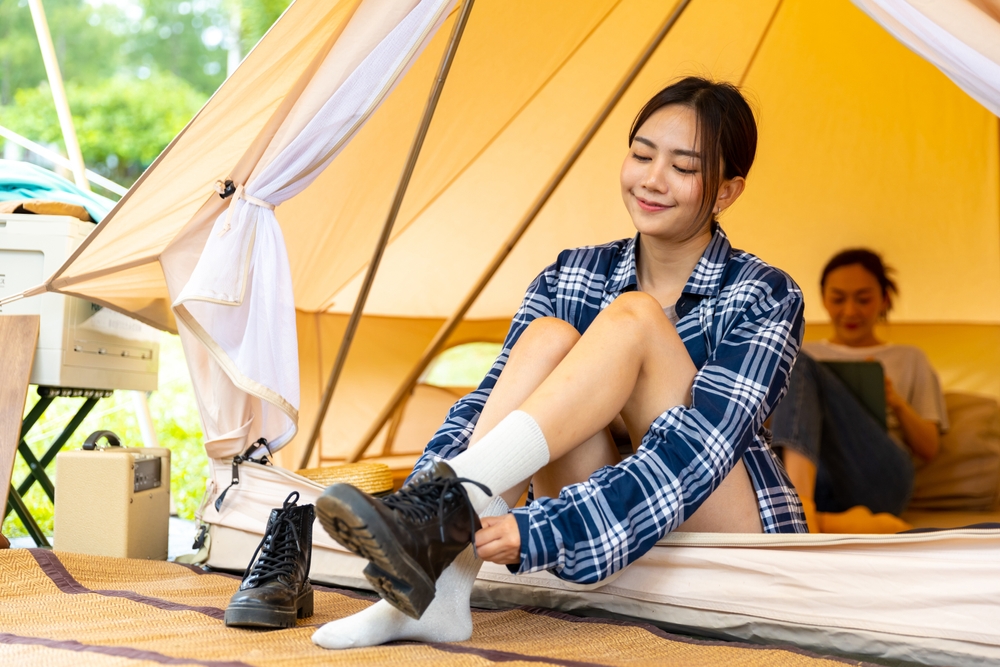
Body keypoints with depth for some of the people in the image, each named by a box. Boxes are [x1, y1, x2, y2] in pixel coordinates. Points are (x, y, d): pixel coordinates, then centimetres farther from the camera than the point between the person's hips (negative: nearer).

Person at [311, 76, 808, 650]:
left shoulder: (764, 299, -10)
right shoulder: (572, 277, 4)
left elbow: (703, 446, -24)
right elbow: (491, 397, -5)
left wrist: (544, 529, -36)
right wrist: (427, 490, -26)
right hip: (609, 532, 4)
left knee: (631, 320, -23)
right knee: (547, 337, -22)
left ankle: (455, 503, -39)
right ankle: (438, 592, -36)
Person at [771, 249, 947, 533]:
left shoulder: (909, 359, 27)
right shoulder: (804, 354, 30)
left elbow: (929, 448, 18)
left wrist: (897, 403, -1)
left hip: (877, 477, -1)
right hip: (808, 471, 1)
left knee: (800, 366, -23)